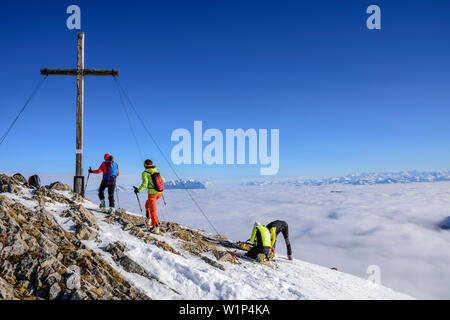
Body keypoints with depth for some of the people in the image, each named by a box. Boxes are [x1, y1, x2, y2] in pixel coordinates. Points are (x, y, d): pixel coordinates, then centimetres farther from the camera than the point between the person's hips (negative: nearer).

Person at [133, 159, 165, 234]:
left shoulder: (145, 173, -5)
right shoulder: (156, 171, 12)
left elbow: (145, 184, -17)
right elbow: (163, 180, 18)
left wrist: (138, 190, -4)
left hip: (152, 193, -6)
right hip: (160, 192, 6)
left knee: (153, 211, -1)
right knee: (148, 203, 30)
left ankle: (156, 227, -4)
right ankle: (149, 217, 19)